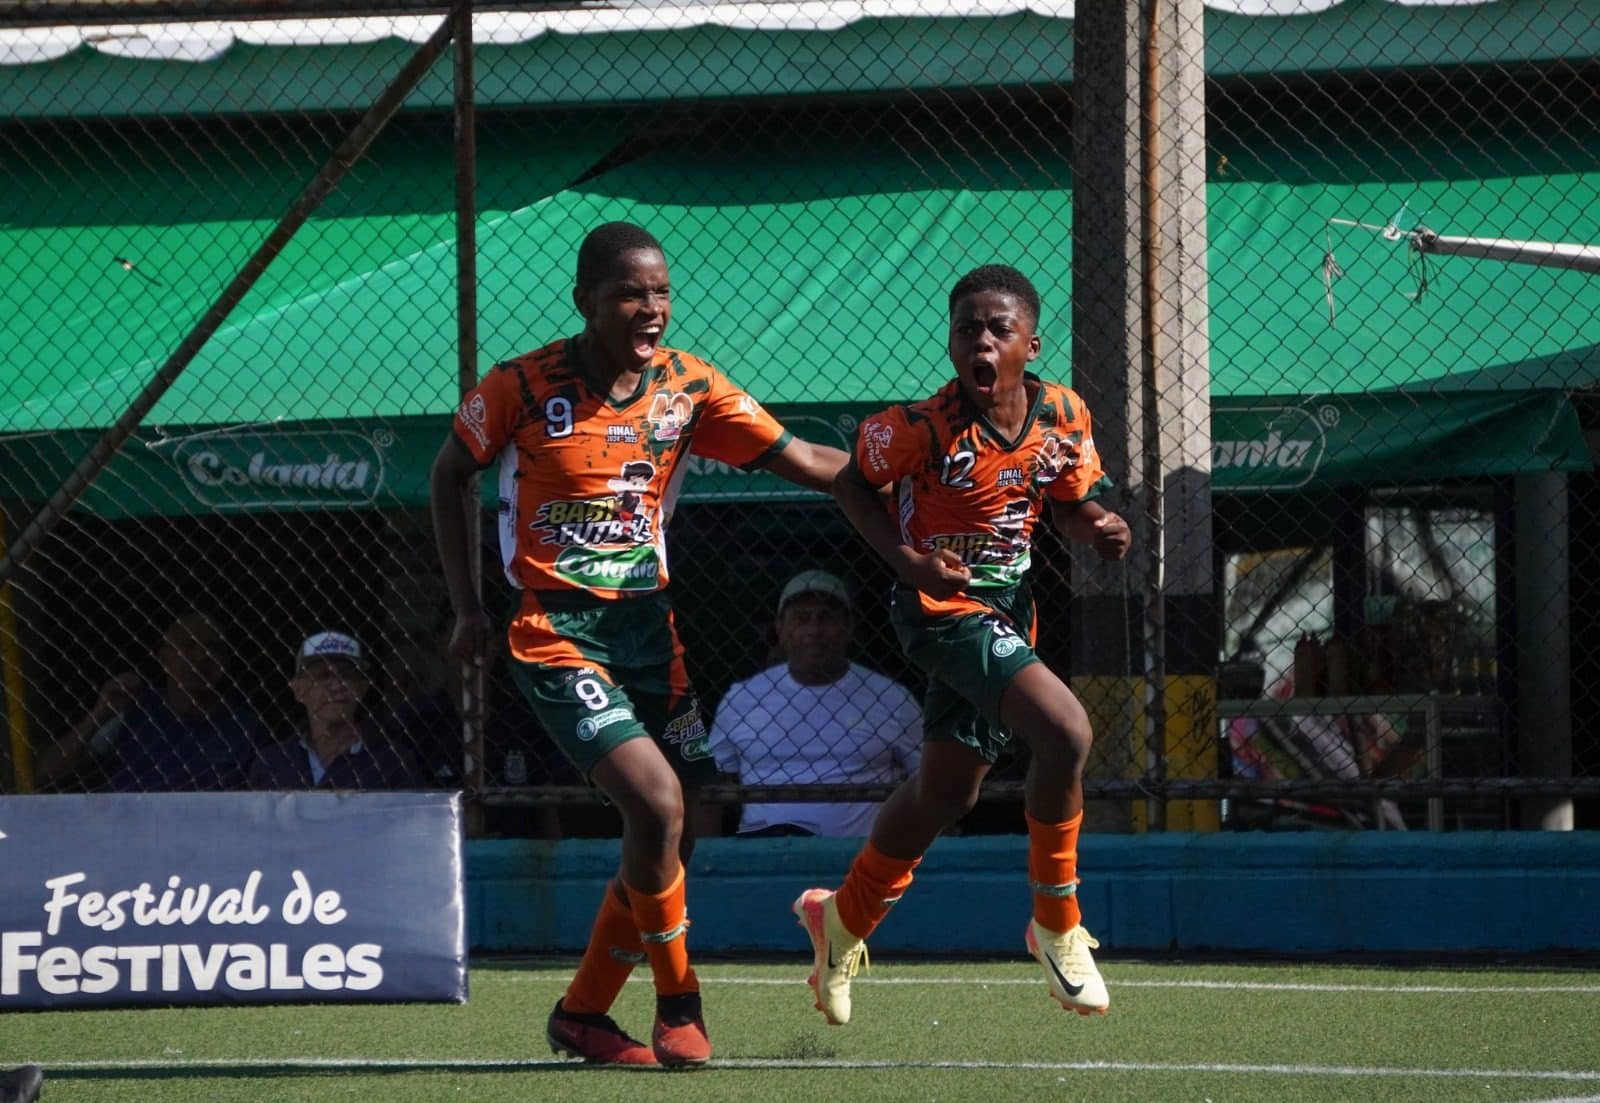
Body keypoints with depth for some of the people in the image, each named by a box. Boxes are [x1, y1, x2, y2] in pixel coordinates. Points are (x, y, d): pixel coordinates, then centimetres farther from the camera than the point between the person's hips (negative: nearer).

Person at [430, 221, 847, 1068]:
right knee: (657, 802, -20)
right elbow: (450, 474, 6)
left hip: (648, 624, 5)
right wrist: (466, 608, 2)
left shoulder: (688, 386, -3)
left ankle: (581, 1013, 25)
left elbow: (803, 462, -5)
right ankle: (679, 1005, -2)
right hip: (554, 630, -5)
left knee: (672, 837, 6)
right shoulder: (522, 387, -10)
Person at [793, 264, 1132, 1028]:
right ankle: (1057, 926, -8)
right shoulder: (924, 426, -20)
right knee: (1066, 731, -25)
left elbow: (1068, 505, 8)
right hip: (944, 607, -7)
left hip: (1007, 613, 7)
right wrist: (908, 559, -19)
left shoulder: (1064, 416, -7)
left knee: (945, 793, 20)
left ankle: (843, 919, 43)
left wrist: (1096, 528, -15)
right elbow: (853, 484, -5)